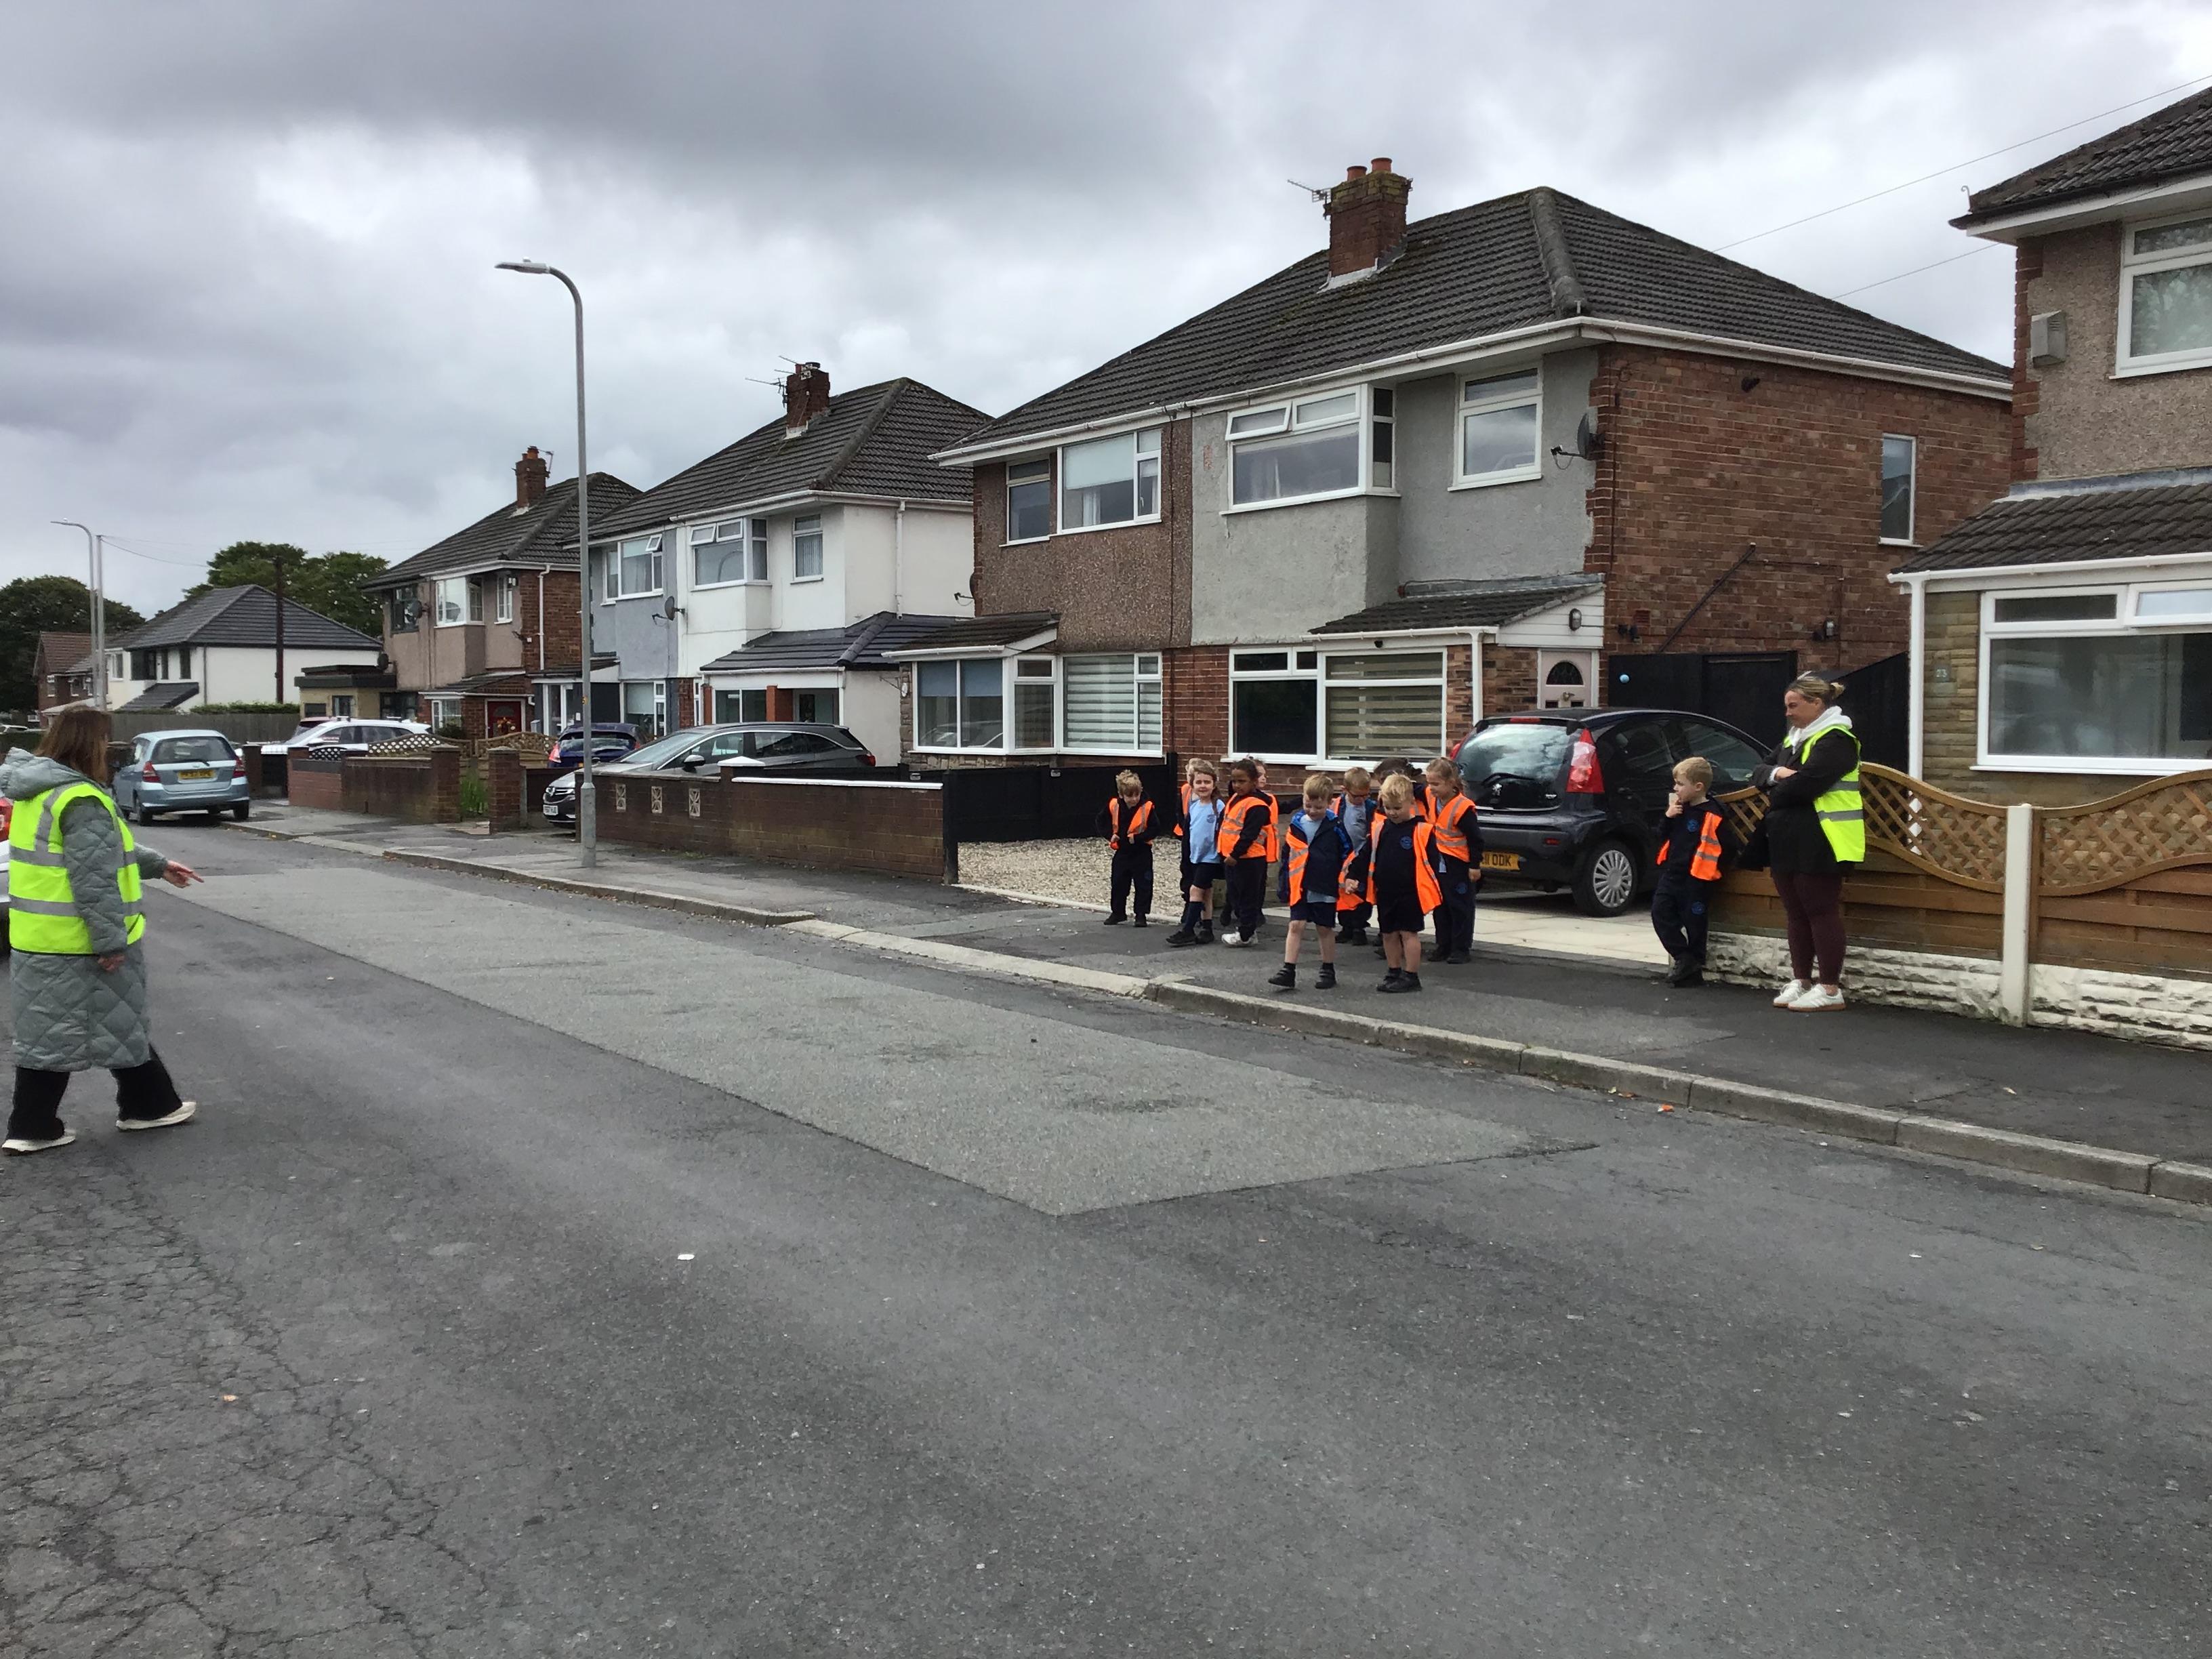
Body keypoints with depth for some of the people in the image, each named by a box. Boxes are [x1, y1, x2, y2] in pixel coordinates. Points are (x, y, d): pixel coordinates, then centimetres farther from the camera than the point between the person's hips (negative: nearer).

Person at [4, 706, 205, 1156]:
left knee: (45, 1032, 13)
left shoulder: (38, 792, 11)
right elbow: (94, 880, -24)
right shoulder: (80, 800, -21)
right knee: (118, 1025, 7)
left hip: (36, 940, 9)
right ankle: (149, 1105, 21)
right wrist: (111, 942, -19)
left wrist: (157, 864, 28)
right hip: (80, 943, -9)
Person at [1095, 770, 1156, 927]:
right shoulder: (1114, 806, -8)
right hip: (1122, 852, 3)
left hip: (1141, 853, -3)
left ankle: (1141, 915, 9)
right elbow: (1101, 821, 7)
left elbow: (1153, 830, -16)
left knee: (1143, 885, 0)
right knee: (1117, 883, 11)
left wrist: (1137, 838, -24)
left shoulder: (1147, 807, -17)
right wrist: (1110, 835, -6)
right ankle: (1118, 913, 25)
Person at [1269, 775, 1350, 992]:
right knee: (1295, 926, -2)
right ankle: (1288, 972, -1)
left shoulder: (1335, 826, -7)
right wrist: (1285, 885, 9)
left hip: (1325, 889, -2)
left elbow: (1347, 855, -1)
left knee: (1325, 929, 9)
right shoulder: (1296, 823, 3)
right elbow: (1287, 856, 10)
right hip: (1299, 888, 3)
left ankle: (1328, 972, 21)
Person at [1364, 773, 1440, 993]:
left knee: (1408, 933, -1)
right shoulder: (1379, 829, 5)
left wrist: (1434, 891, -10)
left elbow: (1431, 862, -8)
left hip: (1411, 892, -6)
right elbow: (1366, 857, 10)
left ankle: (1411, 976, 6)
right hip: (1385, 891, 6)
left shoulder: (1422, 830, -10)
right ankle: (1394, 973, 24)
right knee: (1389, 934, 12)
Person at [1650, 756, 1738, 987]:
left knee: (1693, 922, 1)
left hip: (1696, 879, -8)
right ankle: (1684, 959, 6)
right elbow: (1664, 836, 13)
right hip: (1672, 873, 8)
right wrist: (1668, 816, -3)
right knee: (1660, 912, 1)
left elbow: (1729, 849, -11)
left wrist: (1708, 861, -4)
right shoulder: (1680, 809, 9)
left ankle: (1694, 966, 12)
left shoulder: (1712, 816, -14)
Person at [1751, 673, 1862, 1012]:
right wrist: (1777, 773, -8)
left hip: (1818, 843, -9)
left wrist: (1775, 796, -4)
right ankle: (1801, 981, 19)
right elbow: (1759, 773, 15)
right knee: (1796, 913, 12)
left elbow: (1804, 785, -22)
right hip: (1788, 840, 9)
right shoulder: (1793, 738, 19)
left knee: (1821, 911, -6)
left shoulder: (1835, 739, -11)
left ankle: (1830, 989, -1)